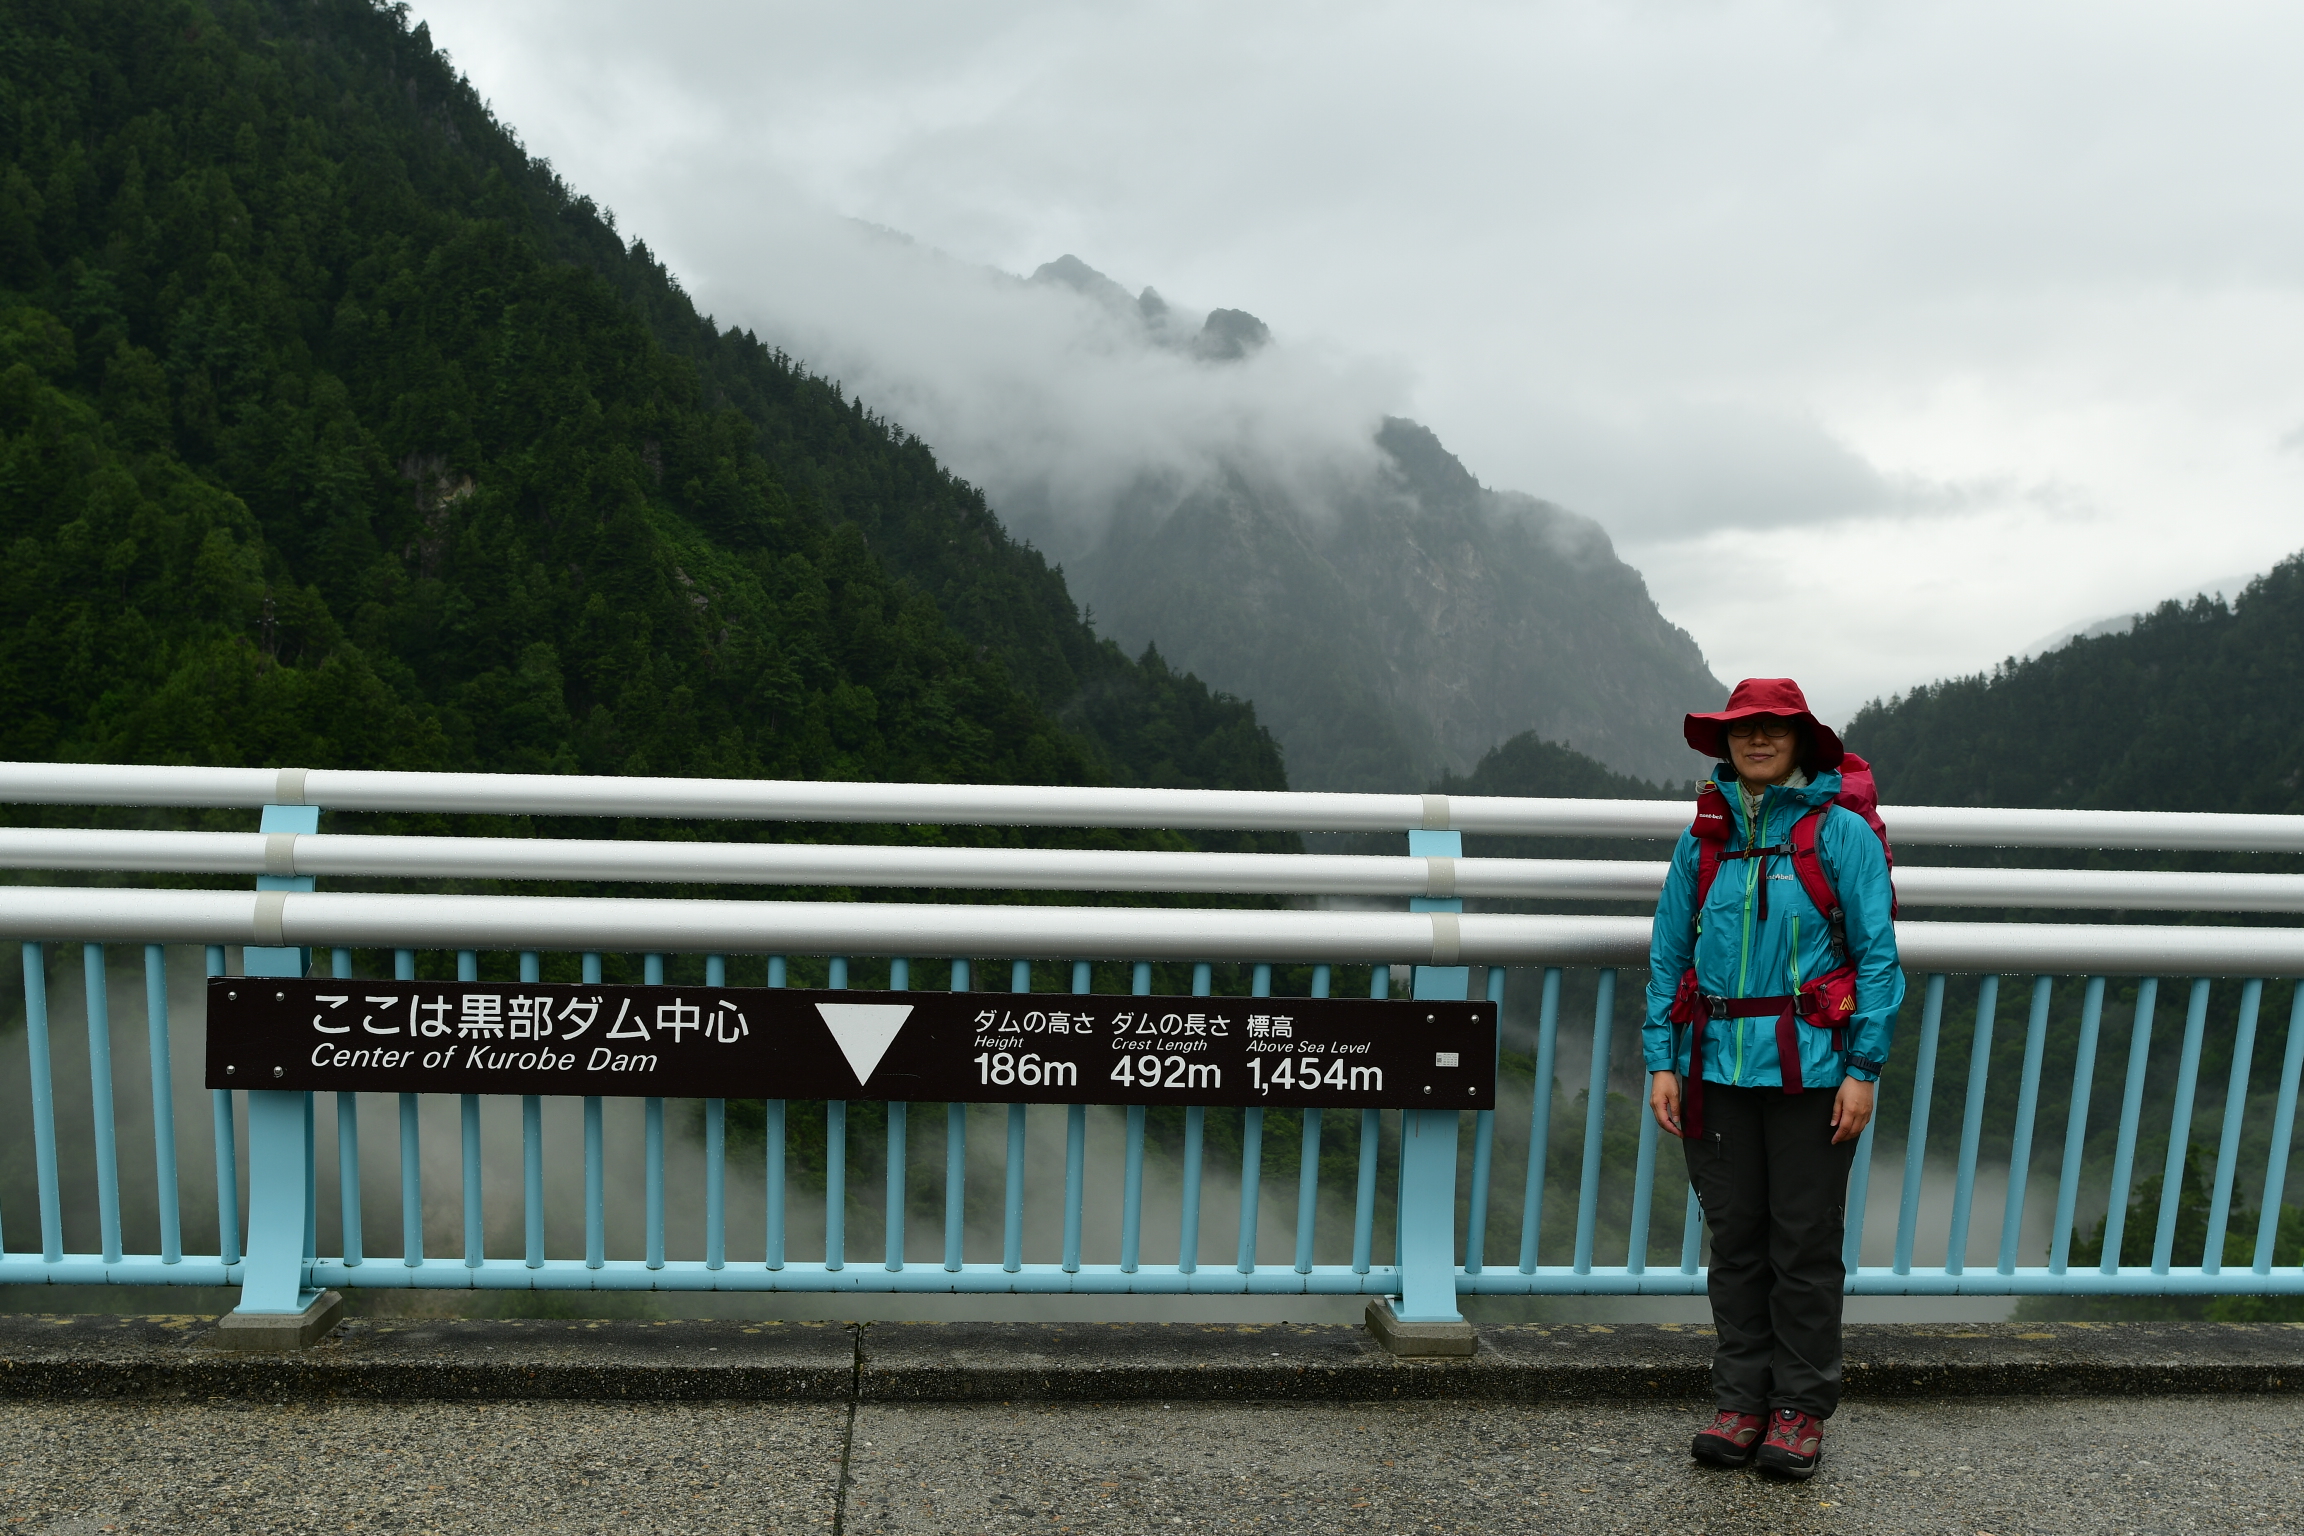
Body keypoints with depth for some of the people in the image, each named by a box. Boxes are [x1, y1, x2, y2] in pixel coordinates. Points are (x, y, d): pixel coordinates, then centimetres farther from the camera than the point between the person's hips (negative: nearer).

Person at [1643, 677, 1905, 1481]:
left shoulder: (1842, 833, -1)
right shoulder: (1702, 839, 8)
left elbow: (1878, 956, -3)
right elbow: (1668, 956, 9)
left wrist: (1864, 1069, -9)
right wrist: (1662, 1061, 2)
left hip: (1809, 1070, -3)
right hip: (1718, 1068, 3)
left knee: (1806, 1242, 5)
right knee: (1734, 1240, 10)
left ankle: (1801, 1412, 19)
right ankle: (1739, 1401, 22)